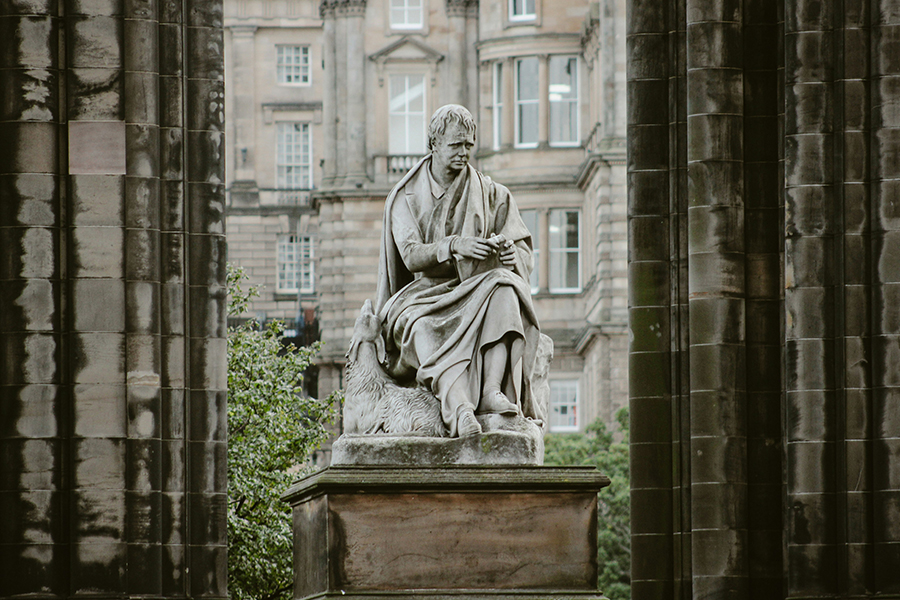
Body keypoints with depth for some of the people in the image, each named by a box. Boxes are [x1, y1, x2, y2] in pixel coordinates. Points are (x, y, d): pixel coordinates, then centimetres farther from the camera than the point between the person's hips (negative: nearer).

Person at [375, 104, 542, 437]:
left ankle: (492, 390, -47)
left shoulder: (492, 195, 13)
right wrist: (454, 246, -25)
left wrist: (511, 253, -21)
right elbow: (411, 256, -6)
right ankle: (457, 405, -59)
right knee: (422, 328, -37)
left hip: (477, 291, 1)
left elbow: (525, 253, 5)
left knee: (503, 285, -35)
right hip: (426, 293, -1)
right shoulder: (406, 197, 9)